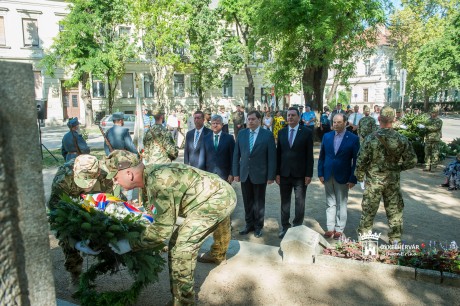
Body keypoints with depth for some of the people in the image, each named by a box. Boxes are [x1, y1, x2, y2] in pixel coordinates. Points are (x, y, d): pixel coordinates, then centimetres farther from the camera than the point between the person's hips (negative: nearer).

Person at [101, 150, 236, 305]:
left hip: (218, 199, -9)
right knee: (178, 243, 13)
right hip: (217, 195, 9)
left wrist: (131, 245, -14)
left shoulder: (158, 181, -27)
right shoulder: (150, 174, 3)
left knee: (181, 248, -7)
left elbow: (163, 228, -23)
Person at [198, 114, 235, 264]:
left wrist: (231, 174, -5)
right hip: (209, 176, 3)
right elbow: (203, 157, 7)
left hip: (224, 176, -2)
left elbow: (233, 157, 1)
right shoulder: (206, 138, 8)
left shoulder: (229, 138, 1)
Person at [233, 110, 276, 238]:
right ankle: (249, 224, 29)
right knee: (247, 202, 12)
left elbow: (272, 156, -7)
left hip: (259, 175, -3)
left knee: (259, 202, 11)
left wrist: (271, 176, -9)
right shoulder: (242, 133, 4)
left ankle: (258, 226, 27)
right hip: (244, 174, 3)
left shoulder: (268, 135, -6)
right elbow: (236, 154, 6)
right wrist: (236, 172, 2)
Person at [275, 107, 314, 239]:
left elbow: (309, 155, -5)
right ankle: (285, 226, 24)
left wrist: (309, 174, -9)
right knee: (285, 202, 11)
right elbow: (278, 153, 6)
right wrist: (277, 173, 2)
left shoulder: (307, 132, -3)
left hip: (300, 174, -3)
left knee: (300, 202, 9)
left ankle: (298, 226, 23)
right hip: (284, 173, 3)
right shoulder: (281, 132, 6)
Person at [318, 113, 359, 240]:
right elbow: (322, 156, 7)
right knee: (330, 203, 11)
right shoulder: (327, 136, 3)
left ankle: (339, 229, 19)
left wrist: (353, 178, -11)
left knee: (341, 204, 9)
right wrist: (320, 173, 2)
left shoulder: (353, 138, -7)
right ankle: (330, 228, 19)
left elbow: (356, 160, -7)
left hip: (343, 177, -3)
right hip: (328, 176, 3)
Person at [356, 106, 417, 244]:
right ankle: (395, 239, 27)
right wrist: (398, 167, 13)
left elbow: (361, 160, -12)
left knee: (368, 210, 11)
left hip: (373, 181, -2)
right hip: (393, 181, 2)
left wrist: (359, 176, 4)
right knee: (394, 211, 16)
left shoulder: (371, 138, -15)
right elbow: (412, 161, -2)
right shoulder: (402, 139, -8)